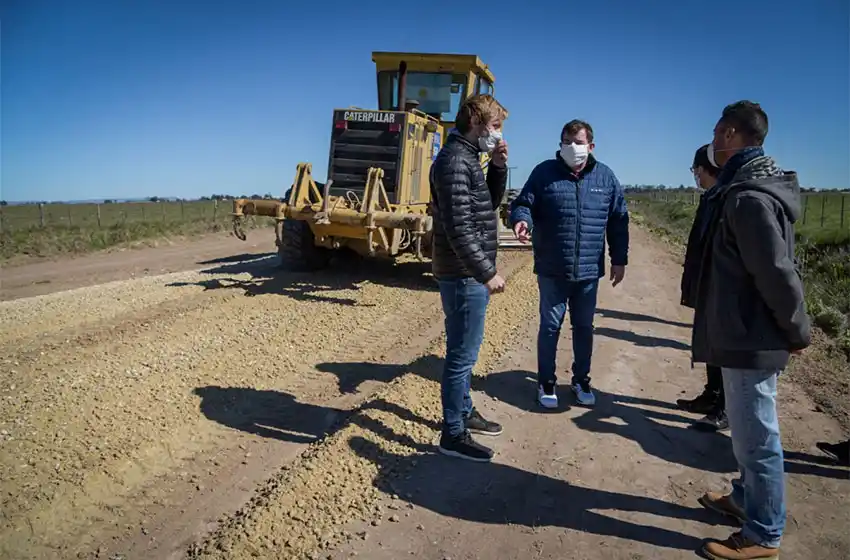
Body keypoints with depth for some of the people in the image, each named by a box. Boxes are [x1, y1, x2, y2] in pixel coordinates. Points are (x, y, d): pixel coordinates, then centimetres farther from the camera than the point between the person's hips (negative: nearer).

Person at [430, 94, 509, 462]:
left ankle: (464, 412, 36)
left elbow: (490, 203, 21)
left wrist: (498, 167, 6)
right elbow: (458, 228, -24)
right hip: (464, 275, -10)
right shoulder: (454, 161, -18)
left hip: (471, 273, 10)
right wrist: (487, 272, -21)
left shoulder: (468, 157, 14)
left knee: (465, 350, 20)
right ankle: (453, 434, 11)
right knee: (462, 354, -1)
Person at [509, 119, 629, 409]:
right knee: (550, 326, 7)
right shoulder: (544, 172, -2)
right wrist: (521, 220, -27)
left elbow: (618, 220, 9)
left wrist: (619, 259, 8)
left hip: (589, 271, 3)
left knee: (584, 327, 15)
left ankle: (581, 380, 32)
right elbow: (523, 203, -3)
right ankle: (546, 382, 22)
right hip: (552, 270, -2)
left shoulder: (605, 176, 4)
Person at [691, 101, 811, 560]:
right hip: (747, 335, 11)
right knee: (748, 430, 23)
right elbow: (770, 268, 16)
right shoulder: (746, 186, 10)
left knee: (756, 437, 3)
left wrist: (797, 332, -11)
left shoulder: (748, 197, -23)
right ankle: (747, 498, 41)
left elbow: (777, 272, -24)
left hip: (751, 339, -10)